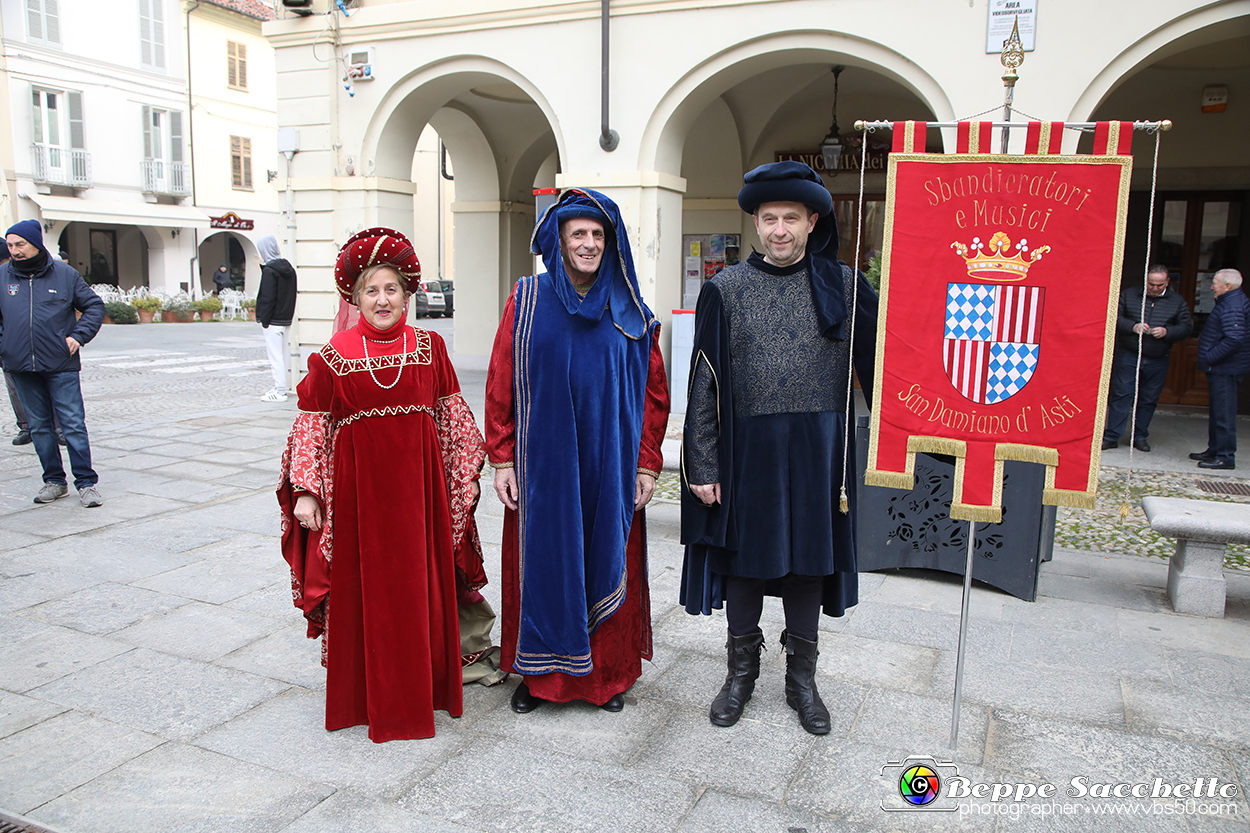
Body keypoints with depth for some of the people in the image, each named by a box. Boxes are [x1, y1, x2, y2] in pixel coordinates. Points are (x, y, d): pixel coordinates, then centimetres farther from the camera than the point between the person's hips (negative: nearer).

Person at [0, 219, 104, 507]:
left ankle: (86, 483, 2)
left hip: (61, 365, -3)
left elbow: (94, 305, 10)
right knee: (39, 426, 9)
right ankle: (54, 481, 20)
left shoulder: (65, 274, 1)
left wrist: (78, 335, -1)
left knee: (73, 424, -4)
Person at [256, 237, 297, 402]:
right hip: (286, 319, 9)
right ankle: (281, 387, 19)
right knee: (282, 355, 14)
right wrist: (289, 316, 17)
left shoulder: (269, 270, -15)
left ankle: (279, 392, -4)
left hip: (273, 321, -9)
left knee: (275, 356, -5)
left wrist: (264, 321, -12)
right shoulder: (289, 269, 11)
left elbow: (267, 299, -17)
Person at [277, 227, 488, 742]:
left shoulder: (429, 347, 4)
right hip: (358, 481, -2)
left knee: (422, 585, 9)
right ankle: (365, 694, 23)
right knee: (362, 587, 7)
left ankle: (423, 688, 27)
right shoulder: (334, 356, -2)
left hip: (419, 483, 2)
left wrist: (466, 468, 7)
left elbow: (452, 415, 9)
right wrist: (306, 490, -6)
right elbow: (312, 424, 0)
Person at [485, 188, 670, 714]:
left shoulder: (630, 312, 3)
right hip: (542, 466, -1)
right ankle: (539, 673, 26)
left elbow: (652, 390, 4)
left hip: (609, 467, 1)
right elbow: (501, 384, -1)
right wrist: (503, 459, -4)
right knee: (541, 563, 8)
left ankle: (607, 674, 27)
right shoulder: (527, 301, 0)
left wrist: (647, 464, 0)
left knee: (608, 565, 9)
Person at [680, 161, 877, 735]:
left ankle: (801, 677, 30)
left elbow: (876, 366, 3)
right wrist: (702, 466, -5)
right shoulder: (725, 290, 1)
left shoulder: (843, 287, 1)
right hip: (746, 451, 0)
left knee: (808, 561, 12)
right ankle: (742, 670, 30)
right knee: (743, 558, 11)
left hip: (817, 453, 1)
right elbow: (704, 384, 0)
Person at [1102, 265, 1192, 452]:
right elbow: (1114, 316, -1)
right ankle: (1111, 436, 0)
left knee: (1148, 400, 6)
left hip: (1158, 360, 2)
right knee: (1121, 394, -4)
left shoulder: (1177, 301, 7)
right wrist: (1132, 326, -17)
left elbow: (1186, 328, 6)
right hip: (1128, 355, -2)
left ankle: (1140, 437, 19)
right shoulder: (1129, 294, 3)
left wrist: (1167, 332, -14)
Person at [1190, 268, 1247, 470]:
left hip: (1226, 370, -11)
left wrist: (1209, 357, -21)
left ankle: (1226, 457, -2)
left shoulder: (1232, 307, -18)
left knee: (1224, 414, -6)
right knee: (1217, 411, 18)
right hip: (1222, 368, 11)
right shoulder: (1231, 302, 16)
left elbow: (1235, 338, -28)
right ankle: (1214, 451, 27)